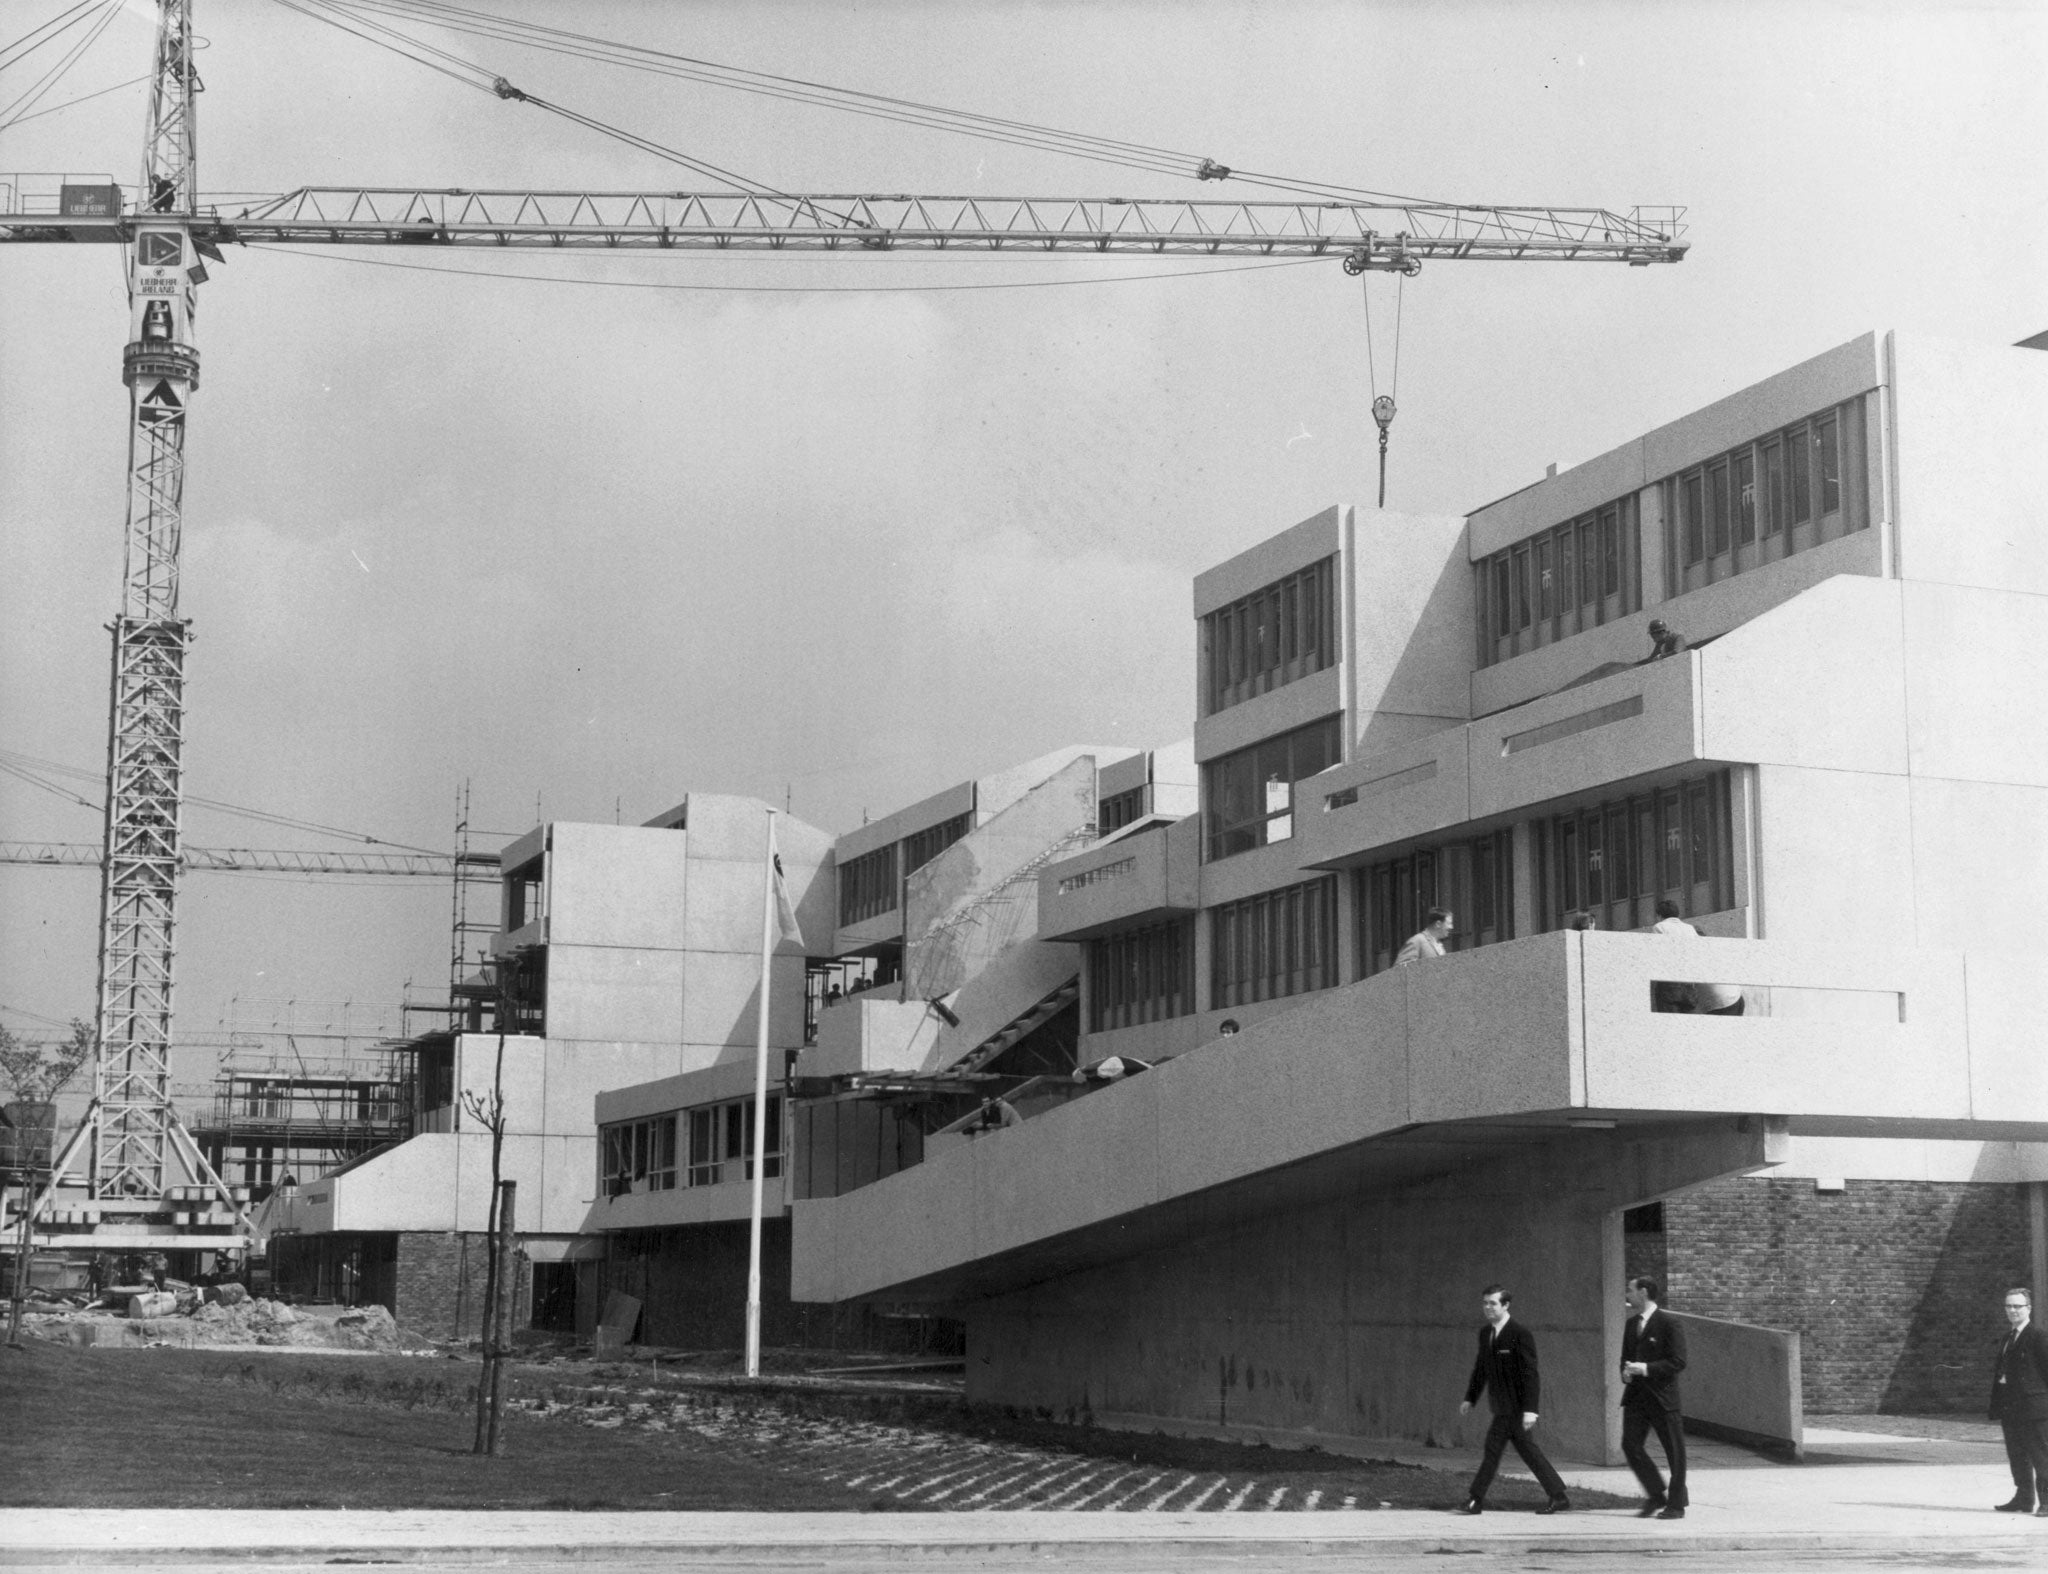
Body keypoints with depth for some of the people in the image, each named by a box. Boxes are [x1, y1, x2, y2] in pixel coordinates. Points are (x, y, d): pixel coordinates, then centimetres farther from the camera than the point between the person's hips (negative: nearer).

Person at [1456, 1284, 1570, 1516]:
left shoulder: (1520, 1334, -16)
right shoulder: (1485, 1334, 9)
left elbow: (1530, 1373, -18)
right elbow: (1481, 1368, 18)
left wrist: (1530, 1409, -23)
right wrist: (1470, 1398, 15)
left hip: (1516, 1404, -9)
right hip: (1503, 1405, 9)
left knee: (1494, 1445, -8)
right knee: (1525, 1447, 12)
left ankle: (1476, 1500, -1)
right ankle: (1557, 1496, 20)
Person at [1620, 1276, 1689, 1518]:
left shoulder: (1670, 1324, -9)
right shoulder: (1631, 1324, 13)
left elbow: (1678, 1362, -13)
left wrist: (1645, 1368, -20)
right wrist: (1625, 1372, 1)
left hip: (1662, 1396, -6)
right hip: (1636, 1396, 6)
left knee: (1674, 1451, 2)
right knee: (1630, 1444, -3)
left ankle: (1676, 1505, 12)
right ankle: (1657, 1495, 12)